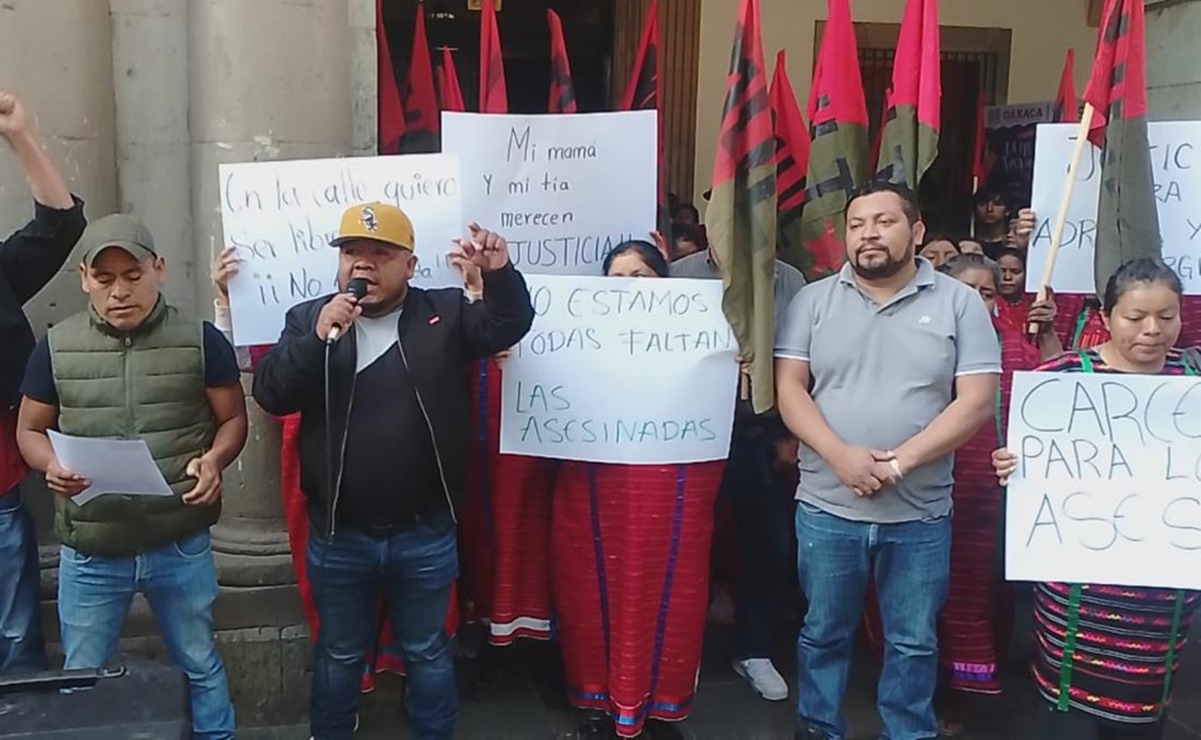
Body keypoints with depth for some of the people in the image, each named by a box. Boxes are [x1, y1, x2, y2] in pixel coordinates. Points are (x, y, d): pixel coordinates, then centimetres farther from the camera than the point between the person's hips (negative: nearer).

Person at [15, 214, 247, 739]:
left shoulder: (200, 341, -5)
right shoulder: (55, 348, -1)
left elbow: (233, 418, 3)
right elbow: (30, 430, 8)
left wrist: (213, 460, -18)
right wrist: (52, 465, -14)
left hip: (181, 546, -1)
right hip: (88, 554, 2)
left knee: (199, 666, 17)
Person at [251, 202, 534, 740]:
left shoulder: (444, 314, -1)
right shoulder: (308, 319, 0)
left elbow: (509, 326, -11)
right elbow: (269, 394, -9)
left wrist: (500, 274, -30)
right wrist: (318, 339, -24)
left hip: (425, 535, 0)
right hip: (338, 536, 1)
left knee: (427, 652, 18)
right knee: (339, 653, 21)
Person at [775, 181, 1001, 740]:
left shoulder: (959, 303, -1)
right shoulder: (815, 300, 3)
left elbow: (977, 400, -7)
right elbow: (788, 387, -3)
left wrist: (899, 462, -16)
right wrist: (840, 454, -18)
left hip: (920, 514, 0)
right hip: (827, 508, 1)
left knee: (913, 643, 14)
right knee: (823, 633, 15)